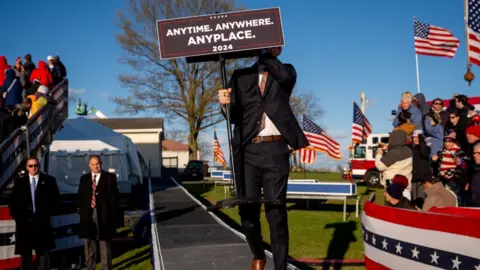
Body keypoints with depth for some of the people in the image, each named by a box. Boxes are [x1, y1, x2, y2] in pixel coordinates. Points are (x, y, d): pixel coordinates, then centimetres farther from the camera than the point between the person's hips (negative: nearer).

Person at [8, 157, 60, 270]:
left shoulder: (49, 180, 5)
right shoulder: (19, 182, 11)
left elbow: (55, 199, 4)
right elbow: (13, 201, 10)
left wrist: (48, 213, -6)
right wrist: (16, 216, -1)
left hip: (42, 222, -1)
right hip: (24, 222, 2)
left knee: (42, 252, 3)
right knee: (25, 253, 5)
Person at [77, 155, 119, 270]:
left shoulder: (110, 177, 2)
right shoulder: (84, 178, 13)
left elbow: (114, 195, -2)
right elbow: (80, 196, 12)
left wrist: (110, 212, -9)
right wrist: (81, 210, 0)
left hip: (104, 214, -3)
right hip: (88, 213, 4)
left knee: (104, 242, 2)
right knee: (89, 242, 8)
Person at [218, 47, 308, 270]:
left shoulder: (286, 71, 13)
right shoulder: (241, 75, 15)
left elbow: (285, 76, -14)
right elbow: (235, 116, 8)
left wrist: (264, 53, -6)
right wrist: (226, 104, -14)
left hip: (275, 150, -1)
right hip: (247, 151, 2)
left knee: (276, 212, -2)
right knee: (247, 210, 4)